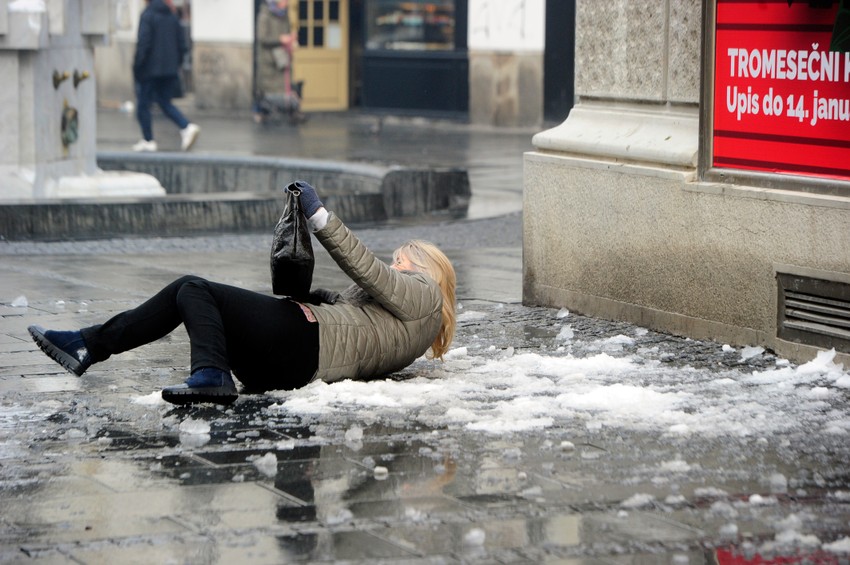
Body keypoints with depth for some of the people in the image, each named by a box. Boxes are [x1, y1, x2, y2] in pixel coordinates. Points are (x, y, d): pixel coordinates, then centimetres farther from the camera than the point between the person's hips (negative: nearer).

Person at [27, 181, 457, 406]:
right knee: (187, 290, 4)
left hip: (303, 342, -9)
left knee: (194, 291, -12)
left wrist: (319, 215, -8)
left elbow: (364, 267, -3)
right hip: (284, 367, 9)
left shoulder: (423, 296, 9)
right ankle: (88, 346, -7)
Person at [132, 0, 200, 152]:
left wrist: (137, 66, -12)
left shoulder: (147, 15, -12)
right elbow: (182, 44, 10)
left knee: (143, 105, 6)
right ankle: (187, 127, -5)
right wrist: (176, 64, 18)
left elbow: (143, 43, -19)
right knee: (165, 103, 15)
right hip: (169, 70, 7)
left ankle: (148, 140, 7)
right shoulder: (172, 16, 9)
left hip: (150, 70, -6)